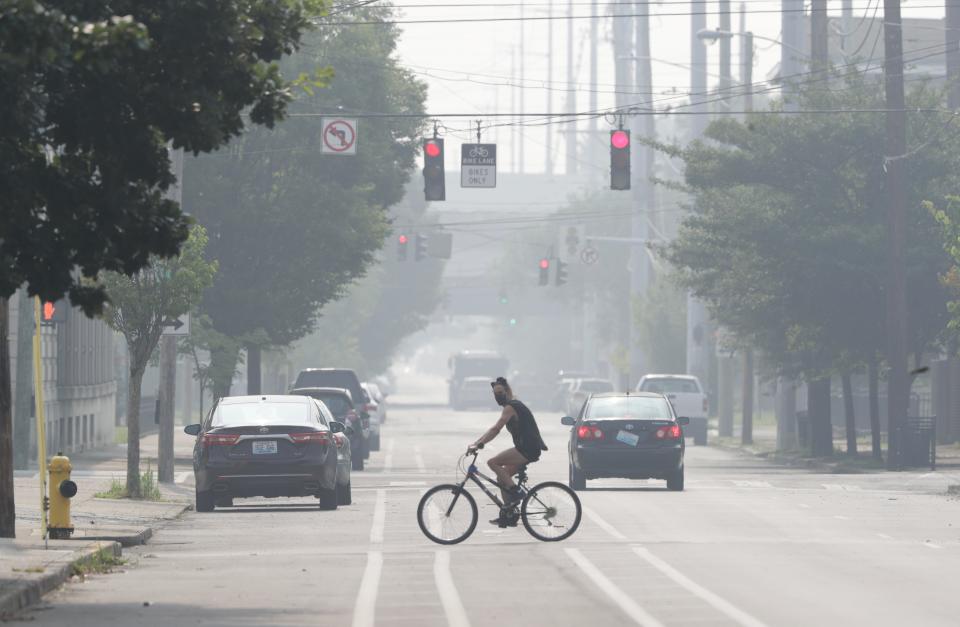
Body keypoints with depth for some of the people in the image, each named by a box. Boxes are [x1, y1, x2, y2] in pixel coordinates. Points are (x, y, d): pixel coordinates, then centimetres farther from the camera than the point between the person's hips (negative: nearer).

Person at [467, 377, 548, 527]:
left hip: (528, 449, -10)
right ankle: (508, 515, 13)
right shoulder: (513, 406, 21)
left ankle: (515, 492, -13)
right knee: (502, 477, 11)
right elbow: (495, 430, 24)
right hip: (528, 450, 10)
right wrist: (476, 443, 17)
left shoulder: (510, 407, -10)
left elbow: (495, 429, -20)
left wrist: (478, 444, -23)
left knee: (493, 462, -15)